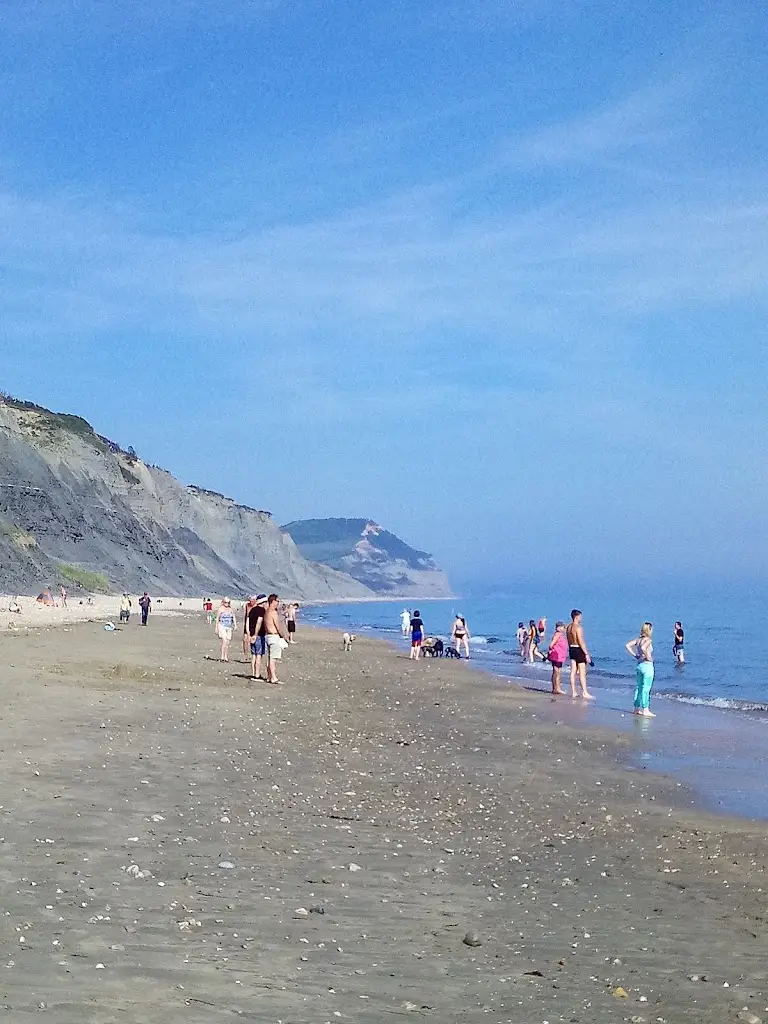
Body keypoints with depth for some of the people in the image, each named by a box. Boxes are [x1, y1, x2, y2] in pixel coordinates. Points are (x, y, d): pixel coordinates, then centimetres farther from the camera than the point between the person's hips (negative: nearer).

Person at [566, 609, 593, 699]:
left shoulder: (569, 627, 10)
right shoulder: (578, 627, -17)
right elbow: (581, 642, -20)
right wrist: (586, 654, -18)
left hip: (571, 648, 9)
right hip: (579, 649, -9)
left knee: (573, 672, 10)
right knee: (582, 673, -5)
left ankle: (573, 692, 12)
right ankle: (585, 693, -4)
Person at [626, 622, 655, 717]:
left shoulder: (638, 639, 6)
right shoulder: (648, 640, -15)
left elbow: (627, 645, 5)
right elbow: (643, 648, -33)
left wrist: (635, 655, 7)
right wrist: (647, 657, -19)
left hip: (639, 665, 8)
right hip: (647, 666, -8)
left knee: (639, 687, 15)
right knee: (646, 689, -4)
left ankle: (637, 709, 21)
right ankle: (645, 710, -1)